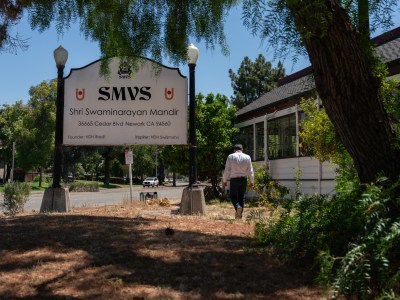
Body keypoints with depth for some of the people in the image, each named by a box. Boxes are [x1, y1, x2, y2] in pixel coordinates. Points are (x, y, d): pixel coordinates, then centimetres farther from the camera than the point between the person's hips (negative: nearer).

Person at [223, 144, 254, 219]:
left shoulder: (230, 157, -2)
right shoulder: (247, 157, 4)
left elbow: (227, 170, -2)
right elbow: (250, 171, 5)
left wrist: (224, 180, 5)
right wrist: (252, 181, 11)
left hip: (234, 179, -2)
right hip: (244, 179, 2)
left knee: (232, 195, 10)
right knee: (241, 196, 11)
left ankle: (237, 206, -18)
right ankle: (239, 214, 12)